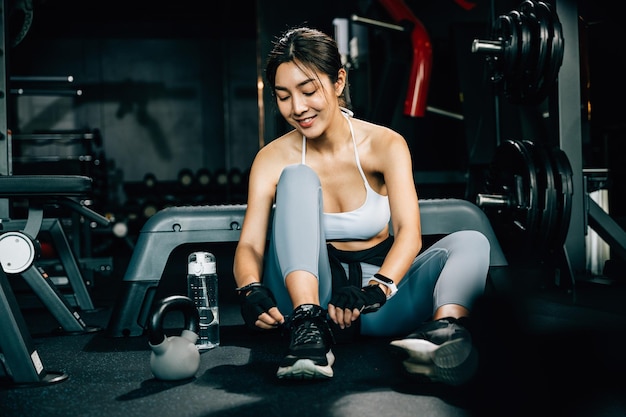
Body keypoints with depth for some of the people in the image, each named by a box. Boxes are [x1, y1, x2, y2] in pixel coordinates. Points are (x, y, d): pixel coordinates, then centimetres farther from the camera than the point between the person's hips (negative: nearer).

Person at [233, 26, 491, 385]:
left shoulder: (385, 145, -4)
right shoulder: (273, 159, -3)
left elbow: (409, 231, -17)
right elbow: (250, 245, -12)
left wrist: (377, 288, -36)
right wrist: (251, 291, -35)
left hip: (375, 302, 1)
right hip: (306, 290, 0)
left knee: (471, 242, -23)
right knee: (297, 177, -22)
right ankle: (310, 329, -38)